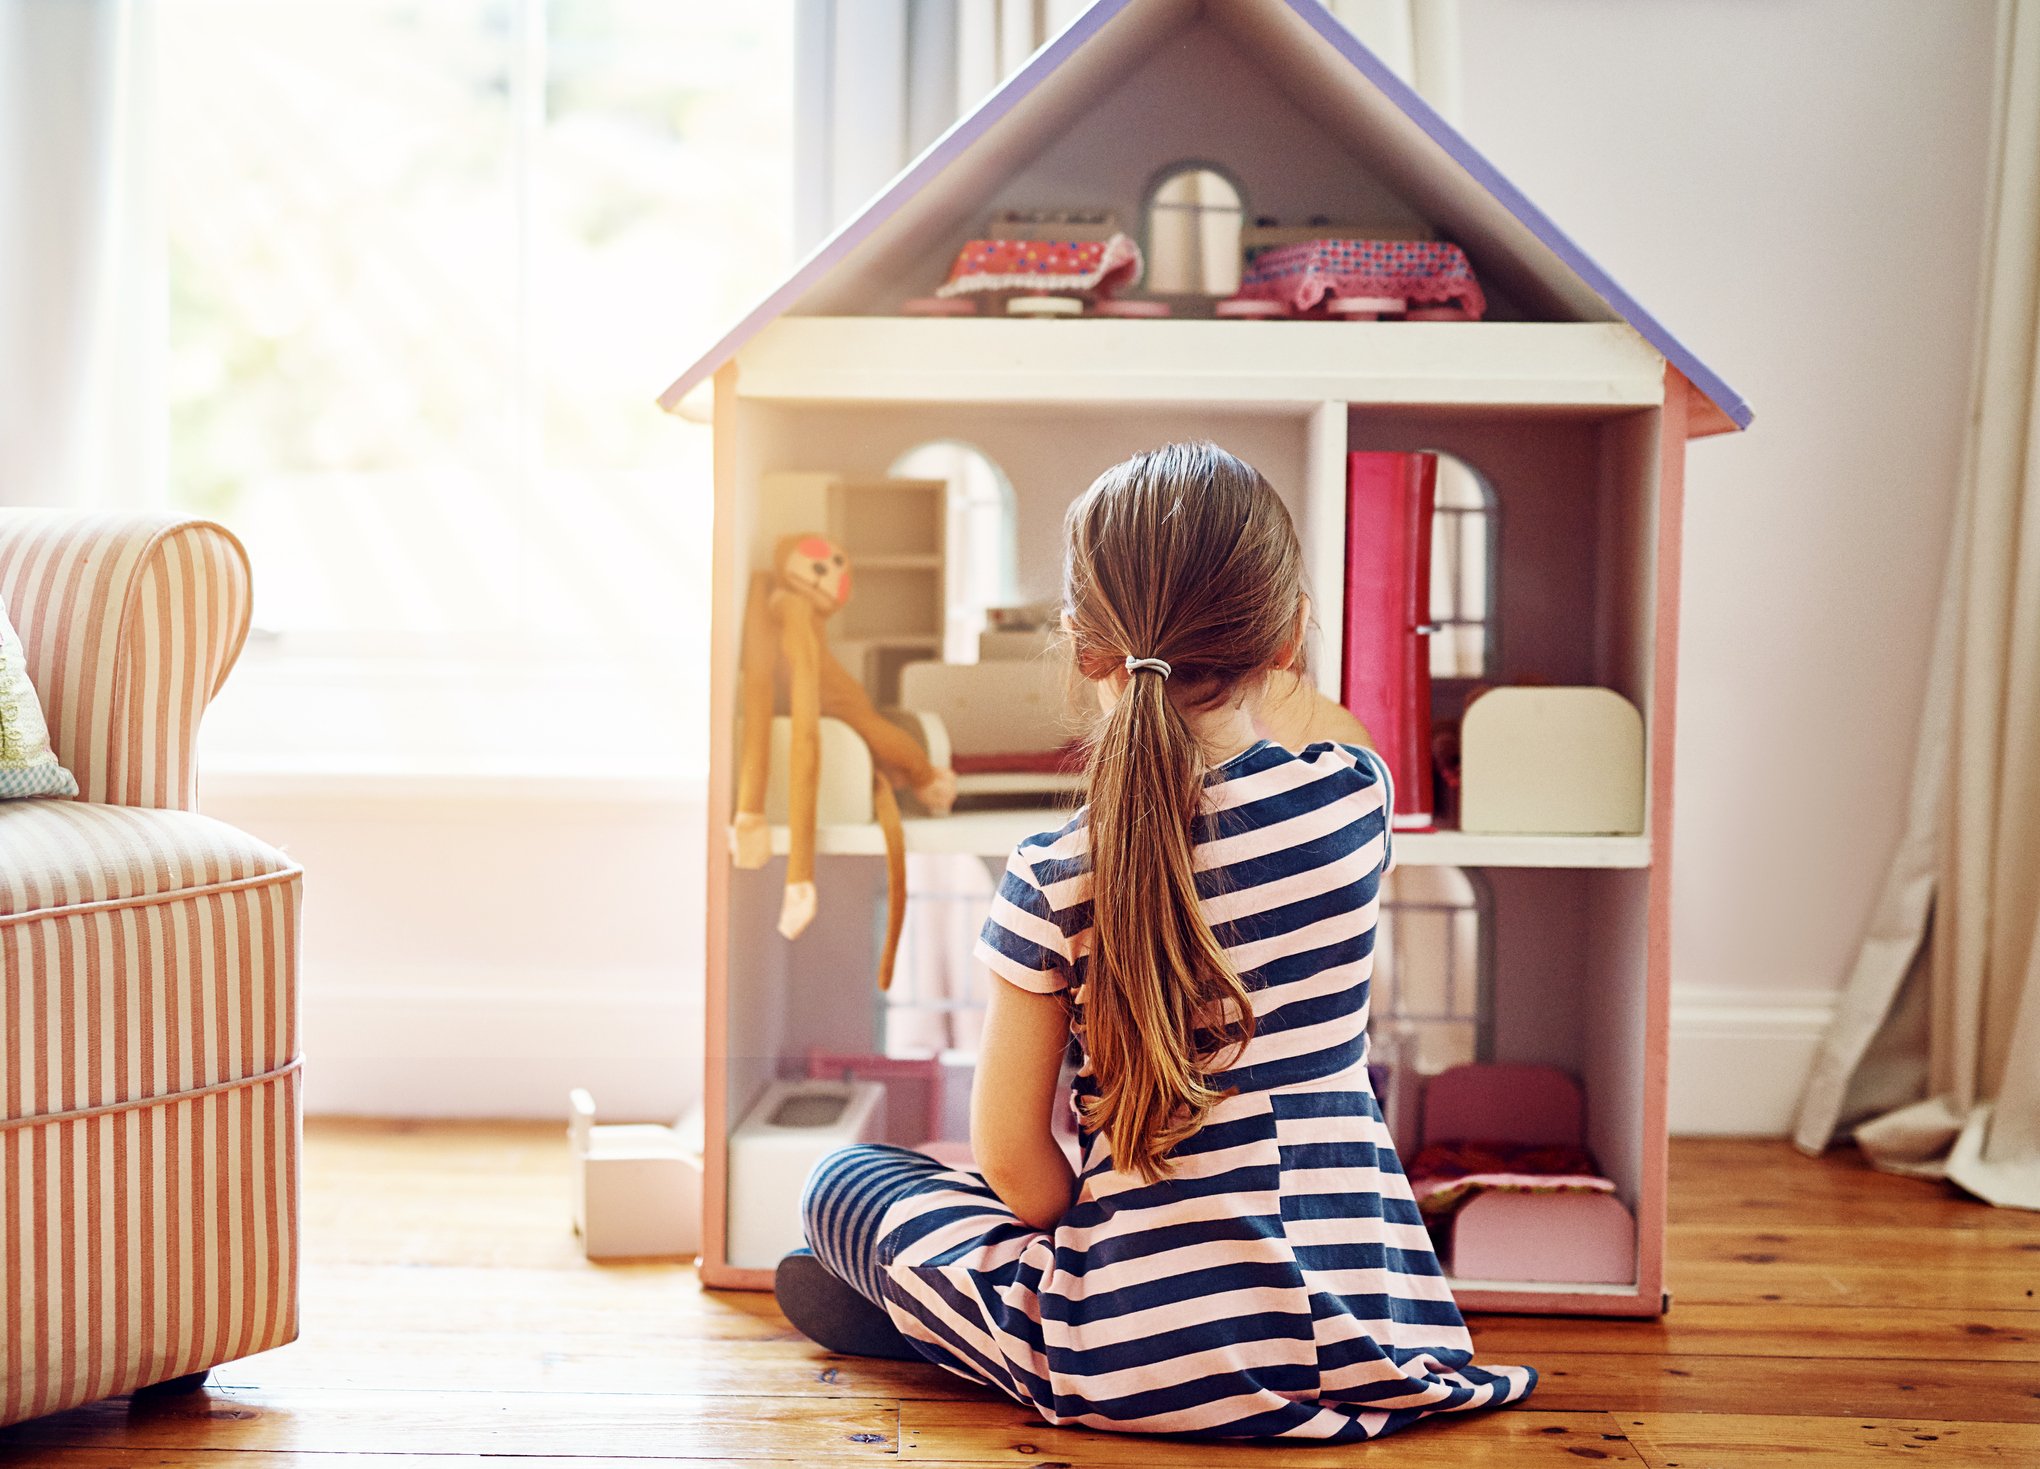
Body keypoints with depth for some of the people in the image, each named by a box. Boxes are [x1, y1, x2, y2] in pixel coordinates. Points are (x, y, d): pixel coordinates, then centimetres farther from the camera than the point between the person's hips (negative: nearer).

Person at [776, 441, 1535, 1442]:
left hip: (1152, 1360, -3)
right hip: (1375, 1338, 3)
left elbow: (1009, 1156, -8)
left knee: (843, 1183, 16)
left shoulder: (1052, 880, -14)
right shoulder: (1357, 797, -5)